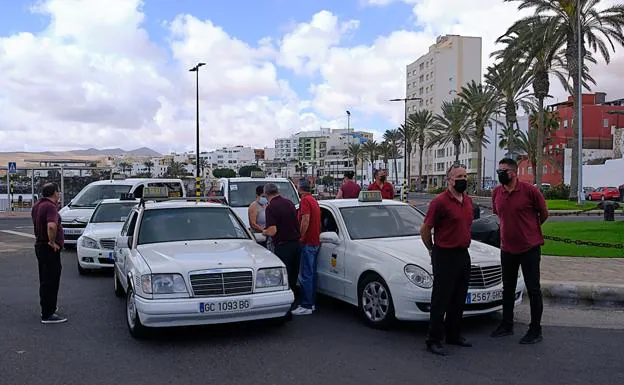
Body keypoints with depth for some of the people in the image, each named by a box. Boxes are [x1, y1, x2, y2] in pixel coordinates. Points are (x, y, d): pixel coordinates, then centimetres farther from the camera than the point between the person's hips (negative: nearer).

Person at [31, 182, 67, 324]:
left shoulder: (37, 205, 10)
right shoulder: (50, 206, -20)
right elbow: (51, 226, -36)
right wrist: (52, 242, -22)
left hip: (40, 246, 10)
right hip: (49, 248, -10)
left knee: (45, 280, 21)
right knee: (51, 281, -4)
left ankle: (46, 307, 34)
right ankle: (48, 315, 0)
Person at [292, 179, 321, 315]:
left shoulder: (305, 200, -12)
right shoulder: (314, 200, 18)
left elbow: (305, 220, -21)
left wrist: (301, 237, -15)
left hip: (307, 242, -10)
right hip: (315, 241, 10)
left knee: (306, 275, -8)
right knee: (312, 273, 13)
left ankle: (306, 306, -6)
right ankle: (311, 303, 19)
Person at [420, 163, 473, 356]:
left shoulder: (468, 201, 10)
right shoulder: (440, 201, -15)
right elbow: (424, 230, -10)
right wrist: (433, 250, 2)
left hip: (463, 254, 8)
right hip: (445, 257, -8)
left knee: (459, 300, 16)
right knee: (441, 301, -2)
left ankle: (454, 335, 30)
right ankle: (433, 341, 7)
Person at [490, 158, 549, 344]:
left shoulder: (529, 190, -13)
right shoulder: (496, 192, 2)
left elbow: (543, 213, 0)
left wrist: (529, 229, 10)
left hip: (529, 248, -5)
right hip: (507, 248, 5)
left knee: (533, 289, 2)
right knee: (508, 289, 15)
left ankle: (535, 330, 13)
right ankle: (506, 325, 29)